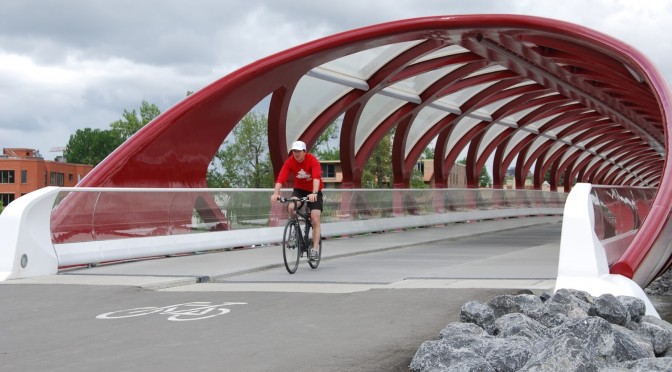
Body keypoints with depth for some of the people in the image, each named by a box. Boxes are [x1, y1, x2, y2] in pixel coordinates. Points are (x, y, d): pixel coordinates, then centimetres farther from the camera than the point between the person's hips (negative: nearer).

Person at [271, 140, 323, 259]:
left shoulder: (313, 160, -24)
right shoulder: (289, 162, -16)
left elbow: (316, 177, -38)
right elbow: (281, 178, -26)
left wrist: (314, 193, -54)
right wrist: (276, 193, -42)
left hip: (313, 192, -2)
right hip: (299, 190, 2)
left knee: (315, 220, -12)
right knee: (291, 207, -28)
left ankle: (314, 249, -6)